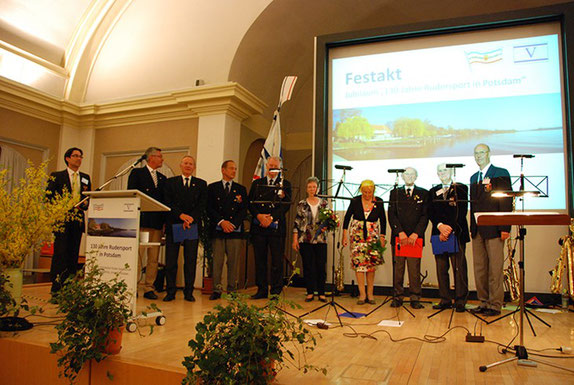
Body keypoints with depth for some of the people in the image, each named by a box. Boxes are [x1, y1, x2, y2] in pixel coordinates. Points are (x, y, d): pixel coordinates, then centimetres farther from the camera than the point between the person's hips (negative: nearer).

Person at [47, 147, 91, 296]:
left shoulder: (85, 178, 17)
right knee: (60, 252, -8)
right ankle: (56, 288, -3)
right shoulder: (57, 176, 6)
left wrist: (83, 206, -5)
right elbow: (48, 196, 1)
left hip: (78, 219, 4)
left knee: (73, 254, 5)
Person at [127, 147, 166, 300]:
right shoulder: (137, 173, 4)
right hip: (141, 221, -5)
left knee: (154, 259, 5)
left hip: (157, 223, 5)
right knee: (137, 256, -3)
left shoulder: (162, 178, 19)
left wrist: (164, 221, 6)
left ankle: (148, 288, 12)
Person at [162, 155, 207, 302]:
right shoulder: (170, 182, 12)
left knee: (191, 260, 1)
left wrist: (190, 218, -12)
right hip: (173, 224, 0)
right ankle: (170, 292, 9)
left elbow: (202, 205, 2)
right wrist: (181, 215, -14)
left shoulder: (201, 184, 13)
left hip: (193, 225, 0)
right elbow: (168, 202, 0)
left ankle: (189, 292, 8)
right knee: (171, 260, 1)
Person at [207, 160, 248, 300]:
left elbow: (244, 210, 7)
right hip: (217, 230, -1)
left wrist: (233, 224, -7)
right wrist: (221, 222, -11)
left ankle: (232, 290, 8)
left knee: (234, 262, 0)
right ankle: (216, 290, 7)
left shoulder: (241, 189, 15)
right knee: (217, 261, -1)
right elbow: (209, 208, 2)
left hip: (235, 230, 1)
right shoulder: (212, 188, 11)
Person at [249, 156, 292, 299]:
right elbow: (251, 203, 8)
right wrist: (259, 216, -10)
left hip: (276, 227, -2)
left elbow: (286, 205, -2)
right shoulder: (256, 183, 15)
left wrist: (271, 218, -12)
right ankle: (261, 290, 15)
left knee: (277, 261, -1)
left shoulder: (285, 184, 8)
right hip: (259, 227, 2)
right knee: (260, 260, 6)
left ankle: (276, 291, 7)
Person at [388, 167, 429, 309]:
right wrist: (400, 232, -9)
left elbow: (425, 216, 2)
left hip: (415, 237, -1)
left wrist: (415, 233, -10)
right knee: (397, 268, 2)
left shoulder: (423, 193, 11)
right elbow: (391, 215, 3)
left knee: (415, 269, -1)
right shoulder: (395, 193, 12)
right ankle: (397, 298, 9)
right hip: (398, 237, 1)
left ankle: (415, 299, 7)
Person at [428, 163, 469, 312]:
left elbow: (462, 212, -4)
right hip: (438, 234, 4)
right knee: (441, 269, 4)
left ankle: (460, 301, 4)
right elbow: (431, 212, 8)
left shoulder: (461, 189, 6)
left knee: (459, 269, -4)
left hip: (457, 234, -3)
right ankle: (445, 300, 12)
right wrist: (440, 225, -10)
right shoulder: (433, 192, 17)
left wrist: (449, 229, -11)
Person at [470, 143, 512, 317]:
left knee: (495, 268, -3)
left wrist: (505, 228, -15)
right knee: (479, 268, 9)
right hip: (477, 230, 6)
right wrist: (472, 227, 11)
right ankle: (484, 302, 17)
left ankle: (495, 304, 5)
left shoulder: (501, 173, 0)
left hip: (494, 229, -6)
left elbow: (506, 202, -8)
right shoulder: (474, 177, 19)